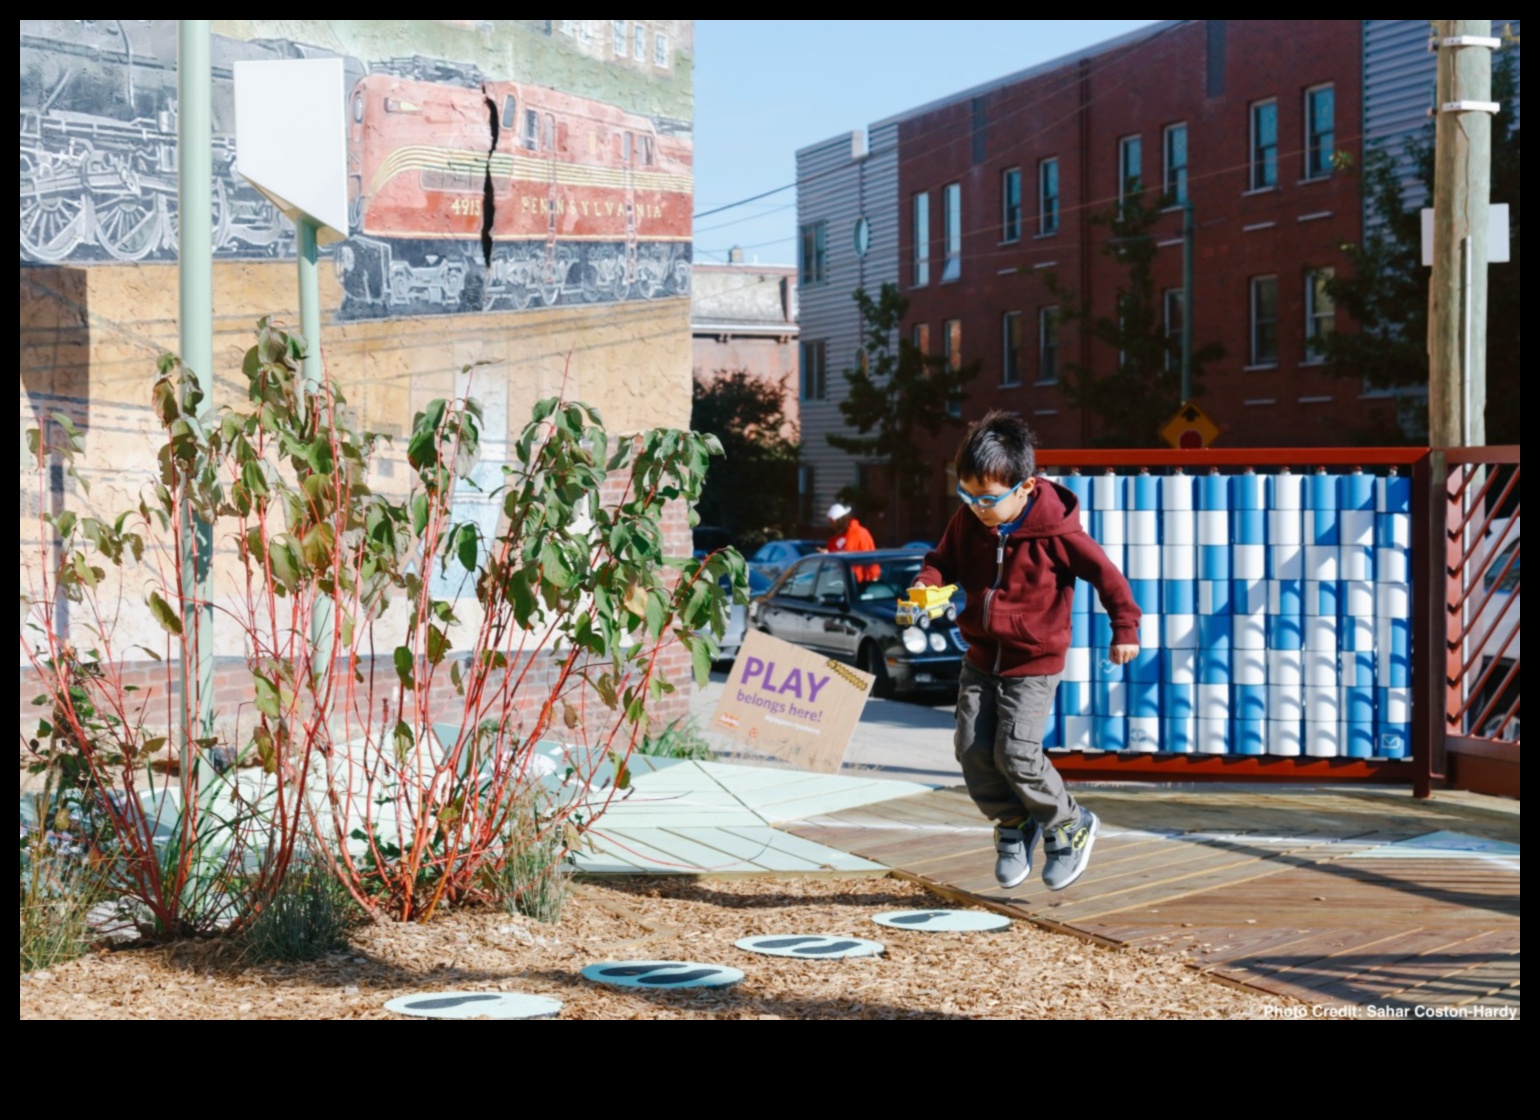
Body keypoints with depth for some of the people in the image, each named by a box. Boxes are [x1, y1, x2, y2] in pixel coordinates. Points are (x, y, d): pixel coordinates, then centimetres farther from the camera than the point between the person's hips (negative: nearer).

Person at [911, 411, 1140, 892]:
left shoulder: (1054, 531, -18)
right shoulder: (967, 521, -3)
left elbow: (1107, 575, -8)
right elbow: (945, 559, 12)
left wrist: (1124, 628, -7)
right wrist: (927, 583, -10)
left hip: (1034, 662, -6)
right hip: (981, 657, 6)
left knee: (1016, 754, -13)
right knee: (972, 750, 0)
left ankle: (1070, 825, 11)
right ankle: (1014, 825, 23)